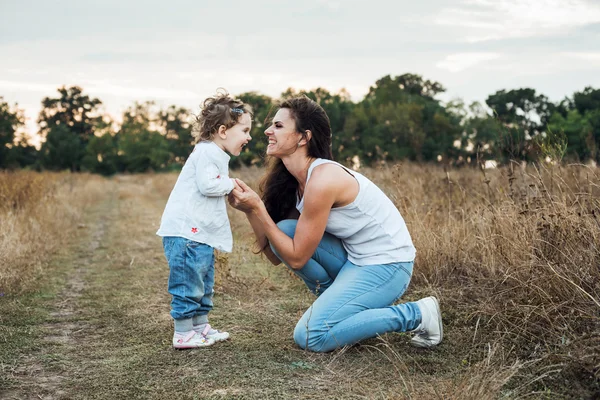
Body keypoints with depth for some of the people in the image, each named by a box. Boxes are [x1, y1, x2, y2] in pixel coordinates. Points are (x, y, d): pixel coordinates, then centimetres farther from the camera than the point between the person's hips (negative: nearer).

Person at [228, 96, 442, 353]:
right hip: (356, 259, 8)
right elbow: (276, 255, 1)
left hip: (387, 264, -8)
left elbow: (296, 257, -19)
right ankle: (340, 304, 8)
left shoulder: (322, 180, -23)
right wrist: (250, 210, -11)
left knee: (311, 337, -15)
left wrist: (257, 208, -18)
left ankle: (417, 313, -4)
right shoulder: (296, 181, 4)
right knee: (285, 231, -6)